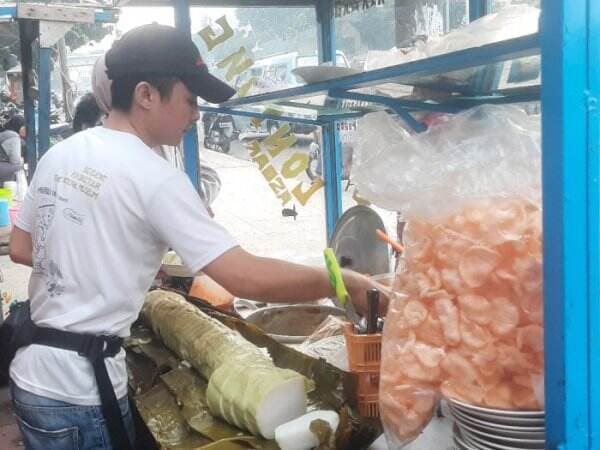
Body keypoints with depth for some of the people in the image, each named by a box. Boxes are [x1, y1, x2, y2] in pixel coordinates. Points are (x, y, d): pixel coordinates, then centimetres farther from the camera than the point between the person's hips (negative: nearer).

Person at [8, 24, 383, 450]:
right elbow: (246, 278, -25)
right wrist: (345, 282, -14)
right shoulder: (153, 176, -20)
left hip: (31, 377, 8)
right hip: (80, 393, -8)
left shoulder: (60, 153, 4)